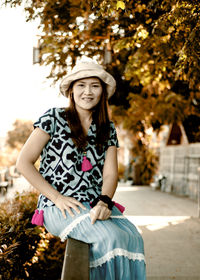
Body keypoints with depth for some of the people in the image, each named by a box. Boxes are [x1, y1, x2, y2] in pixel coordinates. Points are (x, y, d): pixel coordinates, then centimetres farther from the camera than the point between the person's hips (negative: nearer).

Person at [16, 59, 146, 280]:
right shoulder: (54, 118, 1)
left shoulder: (107, 129, 14)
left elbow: (110, 173, 6)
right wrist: (57, 198, -10)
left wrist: (104, 202, -16)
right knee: (109, 237, -30)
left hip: (95, 205, 4)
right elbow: (23, 163, -3)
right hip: (58, 208, -4)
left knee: (132, 237, -24)